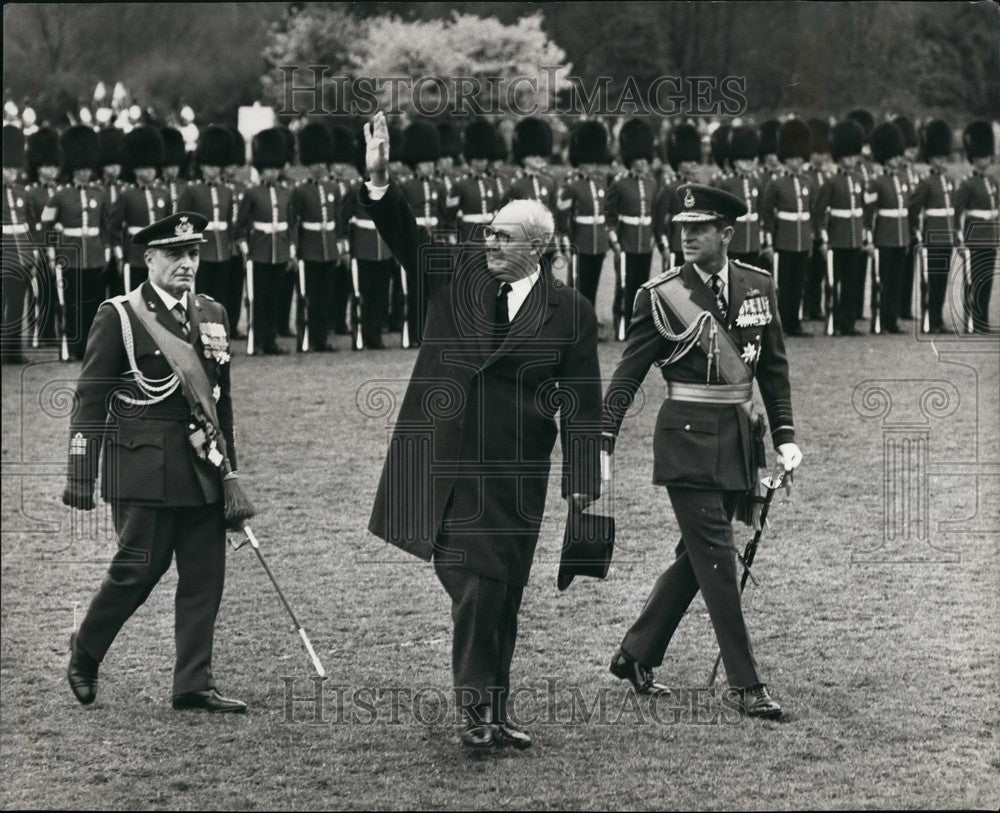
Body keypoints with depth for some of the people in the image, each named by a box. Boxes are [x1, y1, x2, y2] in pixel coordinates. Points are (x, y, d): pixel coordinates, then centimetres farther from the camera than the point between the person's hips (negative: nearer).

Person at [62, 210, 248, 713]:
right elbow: (90, 400, -6)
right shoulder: (119, 317, -5)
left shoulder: (212, 315, 13)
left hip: (203, 469, 6)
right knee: (140, 568, -5)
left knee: (205, 575, 3)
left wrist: (228, 467, 19)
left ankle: (194, 685, 8)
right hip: (144, 466, -6)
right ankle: (85, 650, 19)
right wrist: (81, 477, -10)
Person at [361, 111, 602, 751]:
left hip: (511, 476, 0)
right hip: (441, 465, 1)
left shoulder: (569, 312, 0)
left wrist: (584, 481, -3)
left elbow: (583, 404, 1)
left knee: (500, 594, 6)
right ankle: (477, 707, -3)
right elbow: (407, 235, 5)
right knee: (476, 590, -7)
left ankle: (492, 711, 16)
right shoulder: (460, 272, 7)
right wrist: (381, 180, -11)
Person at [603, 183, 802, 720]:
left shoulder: (757, 286, 6)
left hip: (738, 439, 5)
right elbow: (626, 377, -3)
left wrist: (784, 435, 7)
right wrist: (602, 446, -8)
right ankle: (748, 686, -5)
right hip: (687, 439, -5)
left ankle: (635, 656, 27)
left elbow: (774, 368, 14)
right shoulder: (661, 295, -6)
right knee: (717, 560, -8)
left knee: (696, 558, 12)